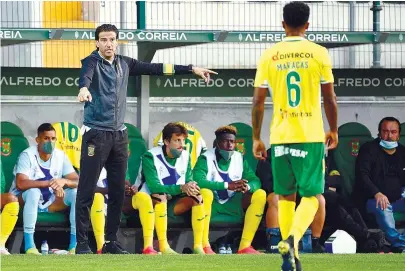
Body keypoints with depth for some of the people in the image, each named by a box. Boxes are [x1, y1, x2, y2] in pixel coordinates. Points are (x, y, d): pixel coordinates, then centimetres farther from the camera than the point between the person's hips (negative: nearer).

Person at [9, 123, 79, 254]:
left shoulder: (60, 156, -3)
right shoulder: (27, 155, -17)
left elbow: (77, 181, -8)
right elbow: (20, 183, -31)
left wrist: (64, 181, -33)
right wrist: (50, 183, -38)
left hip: (49, 203, 5)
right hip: (24, 200, -5)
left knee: (75, 193, -18)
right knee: (34, 191, -37)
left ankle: (74, 244, -19)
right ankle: (29, 246, -39)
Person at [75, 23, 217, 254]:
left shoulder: (124, 64, 12)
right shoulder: (92, 62, -7)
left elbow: (155, 69, 17)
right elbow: (86, 75, -30)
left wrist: (191, 69, 16)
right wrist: (84, 88, -54)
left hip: (119, 135, 6)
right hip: (96, 134, -6)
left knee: (118, 192, 8)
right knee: (87, 192, -6)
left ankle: (111, 241, 16)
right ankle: (82, 243, -3)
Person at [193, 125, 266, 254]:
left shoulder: (239, 159, 6)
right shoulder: (206, 158, -11)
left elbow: (255, 181, 1)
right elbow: (197, 180, -29)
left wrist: (247, 187, -26)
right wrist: (228, 185, -35)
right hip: (210, 205, -5)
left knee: (260, 195, -12)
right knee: (205, 192, -37)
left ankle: (245, 246, -16)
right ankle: (204, 246, -33)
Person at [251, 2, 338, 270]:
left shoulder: (269, 56, 2)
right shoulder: (319, 53, -2)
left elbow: (258, 101, 3)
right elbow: (330, 98, 1)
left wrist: (256, 138, 12)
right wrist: (334, 130, 15)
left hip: (280, 137, 2)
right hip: (311, 135, -2)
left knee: (285, 196, 15)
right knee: (311, 196, 1)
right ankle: (293, 238, -26)